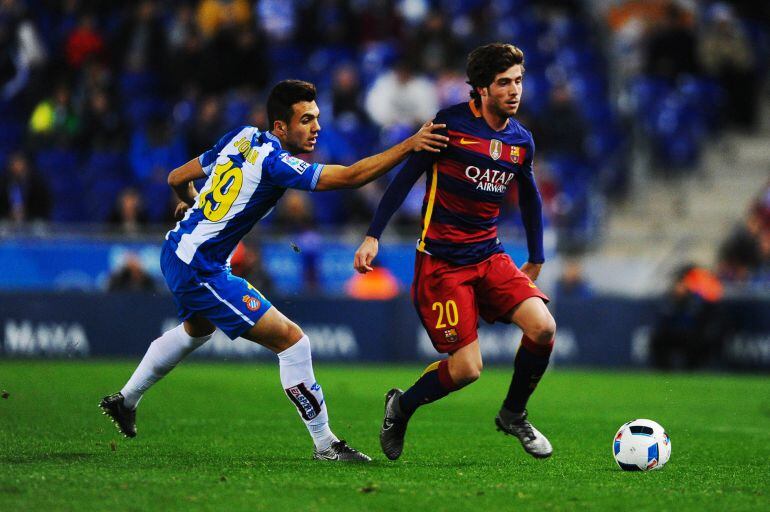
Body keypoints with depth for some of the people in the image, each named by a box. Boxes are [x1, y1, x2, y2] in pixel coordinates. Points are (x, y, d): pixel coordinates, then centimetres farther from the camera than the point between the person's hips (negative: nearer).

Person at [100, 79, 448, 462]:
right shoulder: (275, 163, -22)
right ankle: (325, 444, -5)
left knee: (196, 329, 38)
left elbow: (177, 178, 13)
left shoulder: (243, 137, 3)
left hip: (176, 251, 10)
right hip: (201, 269, -10)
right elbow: (350, 176, -29)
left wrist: (190, 203, 36)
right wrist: (409, 145, -28)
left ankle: (126, 400, 51)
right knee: (291, 340, -9)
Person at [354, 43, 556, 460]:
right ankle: (401, 407, 17)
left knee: (543, 328, -18)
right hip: (441, 260, -5)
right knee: (467, 368, -14)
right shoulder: (451, 124, -9)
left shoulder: (521, 140, 7)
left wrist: (536, 259, 27)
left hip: (489, 256, 5)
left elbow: (529, 197, 23)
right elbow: (405, 176, -5)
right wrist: (373, 235, -10)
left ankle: (513, 414, 8)